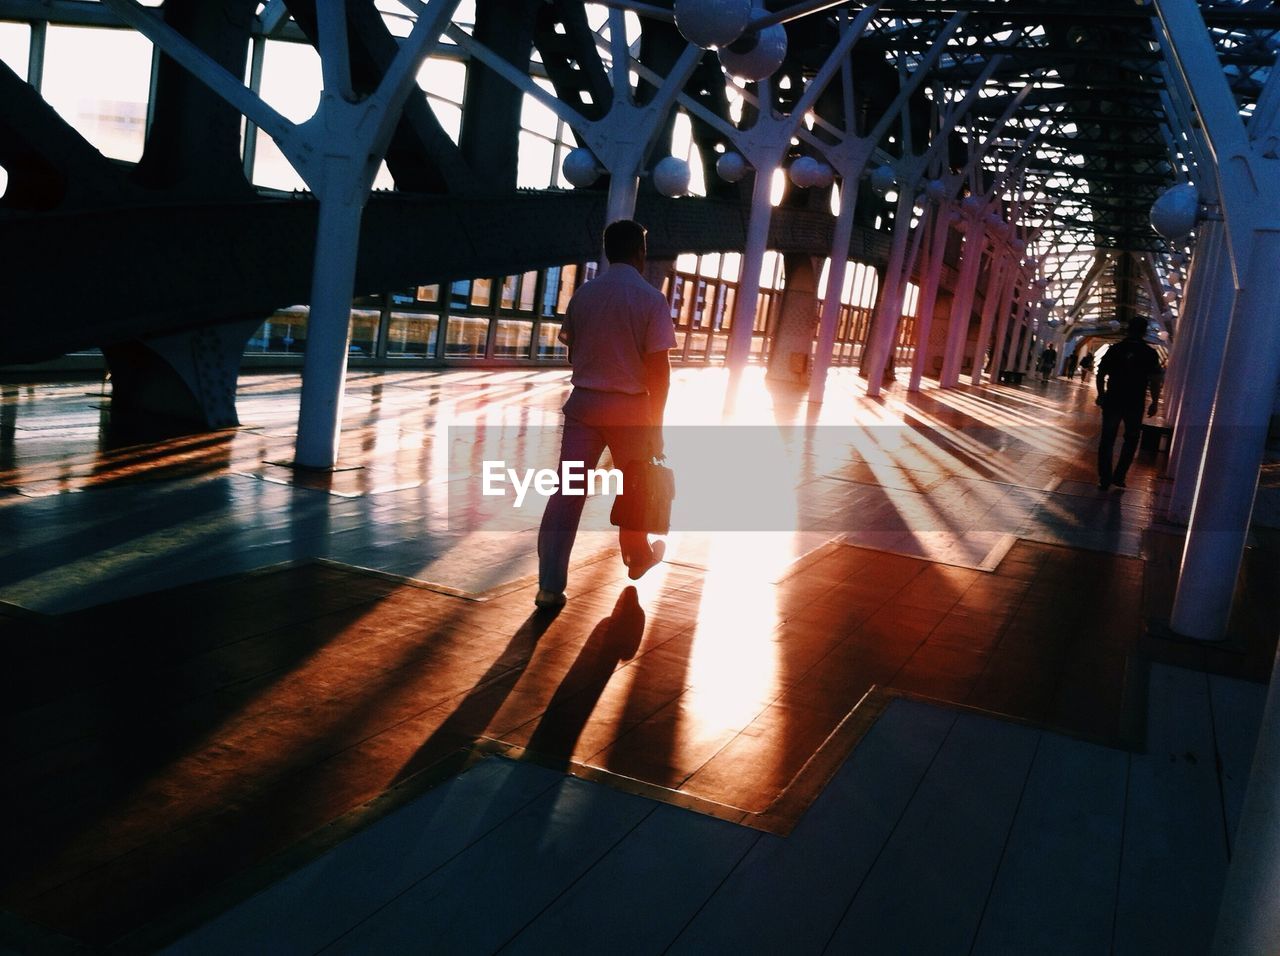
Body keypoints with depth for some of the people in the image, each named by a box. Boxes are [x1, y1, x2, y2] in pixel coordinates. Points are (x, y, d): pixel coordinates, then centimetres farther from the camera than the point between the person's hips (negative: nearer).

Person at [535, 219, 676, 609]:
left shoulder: (583, 294, 4)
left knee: (567, 491, 0)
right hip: (629, 407, -2)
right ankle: (638, 555, 42)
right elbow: (658, 366, -11)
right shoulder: (651, 299, -9)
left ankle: (550, 585, -6)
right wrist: (656, 422, -4)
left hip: (583, 401, 3)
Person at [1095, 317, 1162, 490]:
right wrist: (1154, 402, 2)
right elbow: (1155, 381, -7)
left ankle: (1105, 479, 5)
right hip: (1135, 404, -1)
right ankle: (1118, 477, 9)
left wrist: (1101, 394, 14)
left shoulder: (1115, 349, 0)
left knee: (1107, 440, 8)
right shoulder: (1150, 353, -4)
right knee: (1130, 440, 15)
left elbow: (1101, 374, 1)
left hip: (1112, 401, 1)